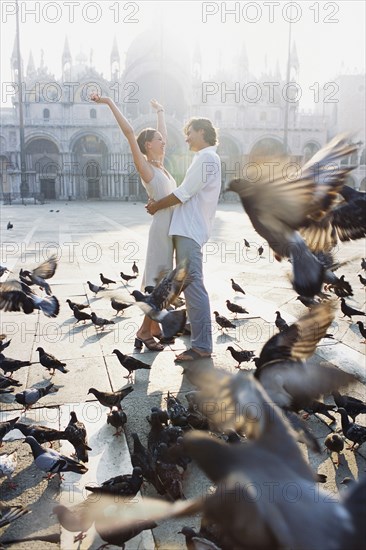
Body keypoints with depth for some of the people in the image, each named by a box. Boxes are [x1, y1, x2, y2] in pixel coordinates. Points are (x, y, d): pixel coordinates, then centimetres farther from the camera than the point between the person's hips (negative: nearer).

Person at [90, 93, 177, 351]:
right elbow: (129, 132, -16)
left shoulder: (159, 164, 13)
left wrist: (160, 111, 40)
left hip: (172, 227, 8)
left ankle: (155, 326, 21)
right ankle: (144, 331, 5)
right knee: (159, 280, -4)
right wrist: (110, 103, -15)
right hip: (162, 228, -8)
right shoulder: (145, 167, -8)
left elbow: (164, 135, 28)